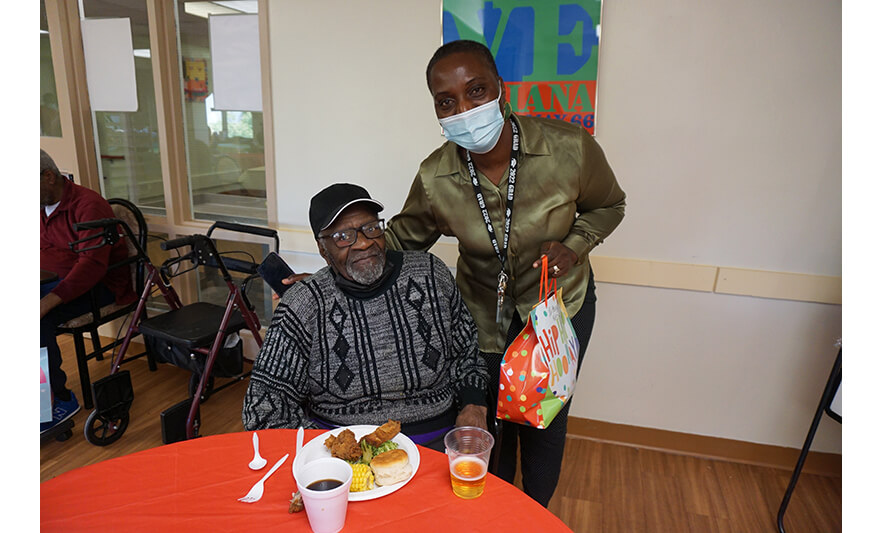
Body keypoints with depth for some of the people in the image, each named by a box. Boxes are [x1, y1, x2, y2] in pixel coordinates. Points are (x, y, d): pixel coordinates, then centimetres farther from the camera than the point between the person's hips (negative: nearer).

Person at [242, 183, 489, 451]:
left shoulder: (431, 274, 5)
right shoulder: (302, 307, -3)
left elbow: (467, 353, 15)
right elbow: (264, 405, -2)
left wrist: (473, 404, -2)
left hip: (437, 440, 2)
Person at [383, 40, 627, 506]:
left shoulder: (568, 148, -25)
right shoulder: (434, 178, -21)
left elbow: (608, 206, -4)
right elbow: (402, 240, -4)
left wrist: (572, 245, -23)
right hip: (484, 309, 1)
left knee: (546, 421, 14)